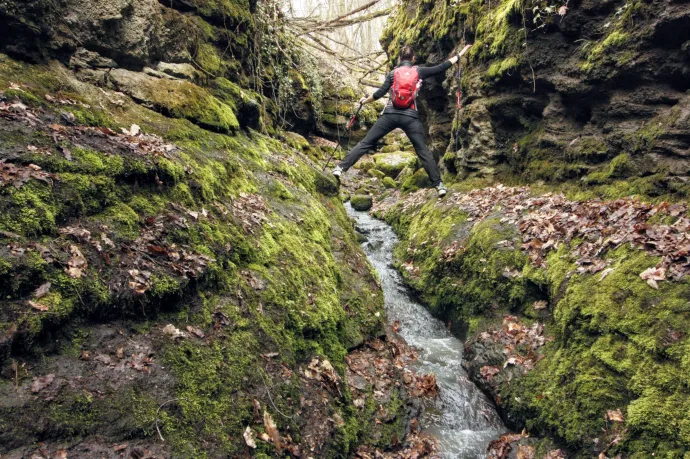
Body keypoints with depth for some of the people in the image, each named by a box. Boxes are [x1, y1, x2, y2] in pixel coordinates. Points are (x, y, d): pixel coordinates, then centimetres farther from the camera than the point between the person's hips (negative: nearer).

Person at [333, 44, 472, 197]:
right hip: (410, 117, 0)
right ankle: (438, 184, 1)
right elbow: (441, 68, 8)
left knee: (366, 143, 4)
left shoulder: (393, 73, 7)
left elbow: (380, 93, 3)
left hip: (390, 115, 1)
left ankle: (341, 168, -2)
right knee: (423, 151, 5)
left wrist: (364, 101, 19)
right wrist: (460, 54, 19)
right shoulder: (419, 71, 6)